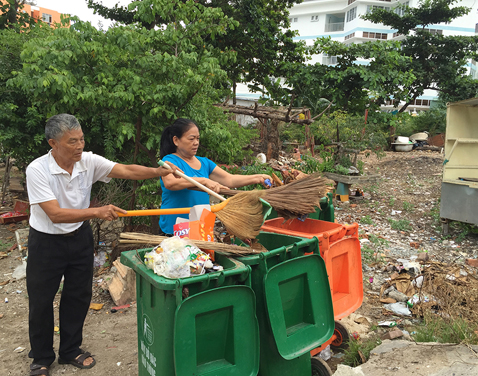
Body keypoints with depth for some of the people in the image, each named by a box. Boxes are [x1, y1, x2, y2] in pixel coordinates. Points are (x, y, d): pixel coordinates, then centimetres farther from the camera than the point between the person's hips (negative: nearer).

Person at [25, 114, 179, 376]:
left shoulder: (88, 161, -11)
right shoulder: (37, 170, -23)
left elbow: (127, 171, -16)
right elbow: (55, 214, -28)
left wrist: (159, 172, -32)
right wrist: (97, 212, -37)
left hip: (80, 237, 4)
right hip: (46, 243, -4)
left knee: (78, 296, 14)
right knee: (41, 302, 9)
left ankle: (70, 351, 35)